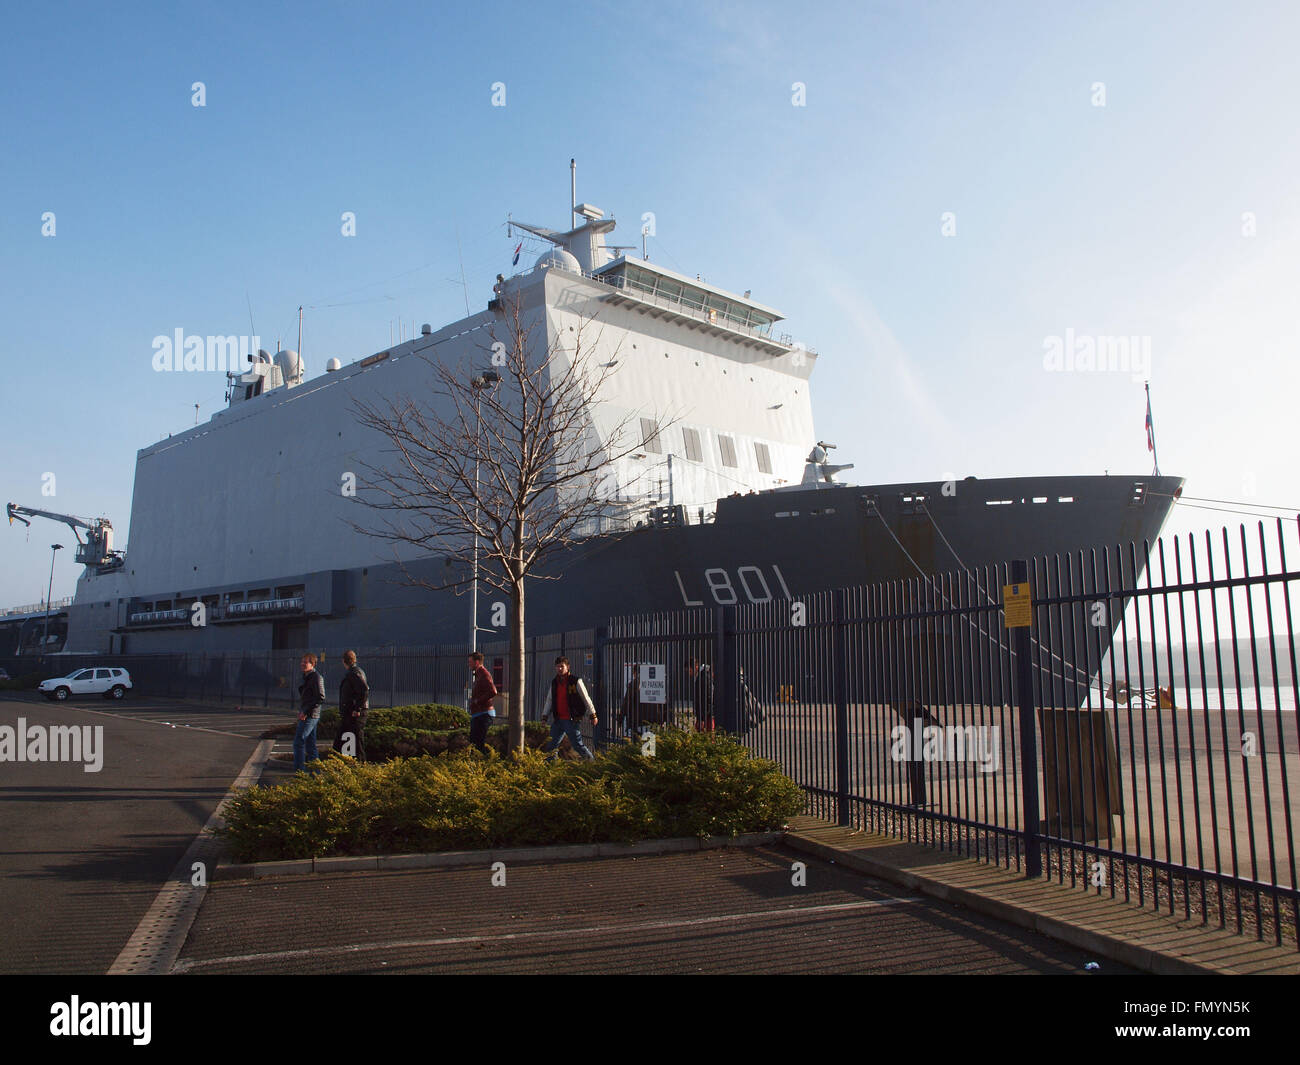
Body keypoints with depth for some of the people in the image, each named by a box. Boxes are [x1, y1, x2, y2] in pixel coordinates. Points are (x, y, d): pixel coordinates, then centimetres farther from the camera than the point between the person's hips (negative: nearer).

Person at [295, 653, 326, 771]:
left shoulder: (316, 678, -13)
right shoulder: (306, 677, 17)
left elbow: (320, 698, -19)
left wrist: (305, 712, -19)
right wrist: (301, 711, 16)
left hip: (310, 716, -10)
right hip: (305, 715, 10)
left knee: (298, 742, -11)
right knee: (310, 744, 11)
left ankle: (298, 770, -9)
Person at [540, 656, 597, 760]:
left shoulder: (576, 681, -6)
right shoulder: (554, 683, 10)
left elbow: (586, 699, -3)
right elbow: (549, 700, 18)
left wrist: (593, 715, -3)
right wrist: (545, 716, 10)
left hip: (572, 720, -6)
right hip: (558, 720, 6)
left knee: (577, 744, -5)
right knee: (552, 745, 6)